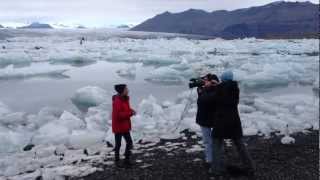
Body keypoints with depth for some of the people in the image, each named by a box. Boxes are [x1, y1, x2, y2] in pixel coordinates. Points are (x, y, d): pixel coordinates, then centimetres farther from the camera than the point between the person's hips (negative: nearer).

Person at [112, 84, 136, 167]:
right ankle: (117, 161, 21)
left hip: (125, 126, 9)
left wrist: (131, 111, -4)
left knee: (129, 142, 10)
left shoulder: (125, 99, 7)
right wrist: (130, 113, -23)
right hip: (118, 126, -9)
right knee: (118, 144, 5)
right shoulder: (117, 101, -23)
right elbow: (118, 115, -28)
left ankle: (127, 159, 22)